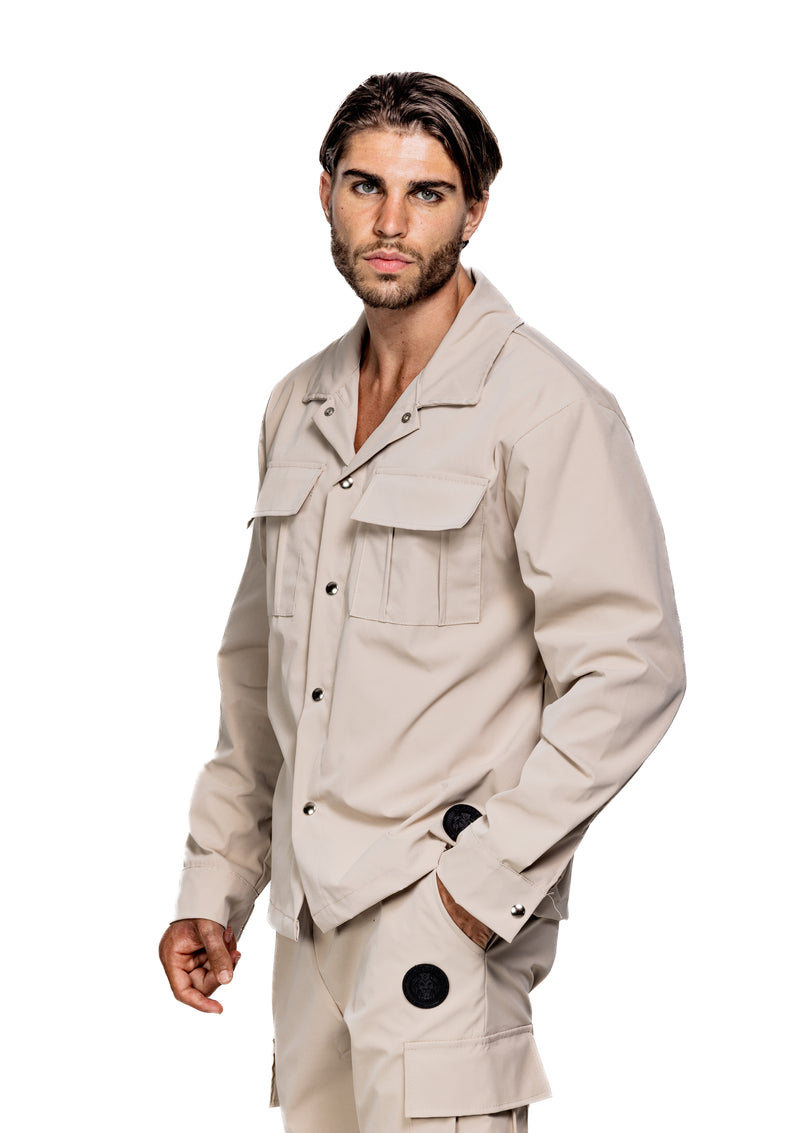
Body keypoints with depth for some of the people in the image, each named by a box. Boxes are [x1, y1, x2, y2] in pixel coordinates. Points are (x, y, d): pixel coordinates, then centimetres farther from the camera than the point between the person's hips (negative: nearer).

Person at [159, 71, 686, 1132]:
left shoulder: (546, 407, -9)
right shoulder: (299, 407, 13)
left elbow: (628, 668, -14)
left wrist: (486, 875, -17)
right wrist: (213, 883, 17)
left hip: (448, 914, -6)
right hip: (310, 907, 6)